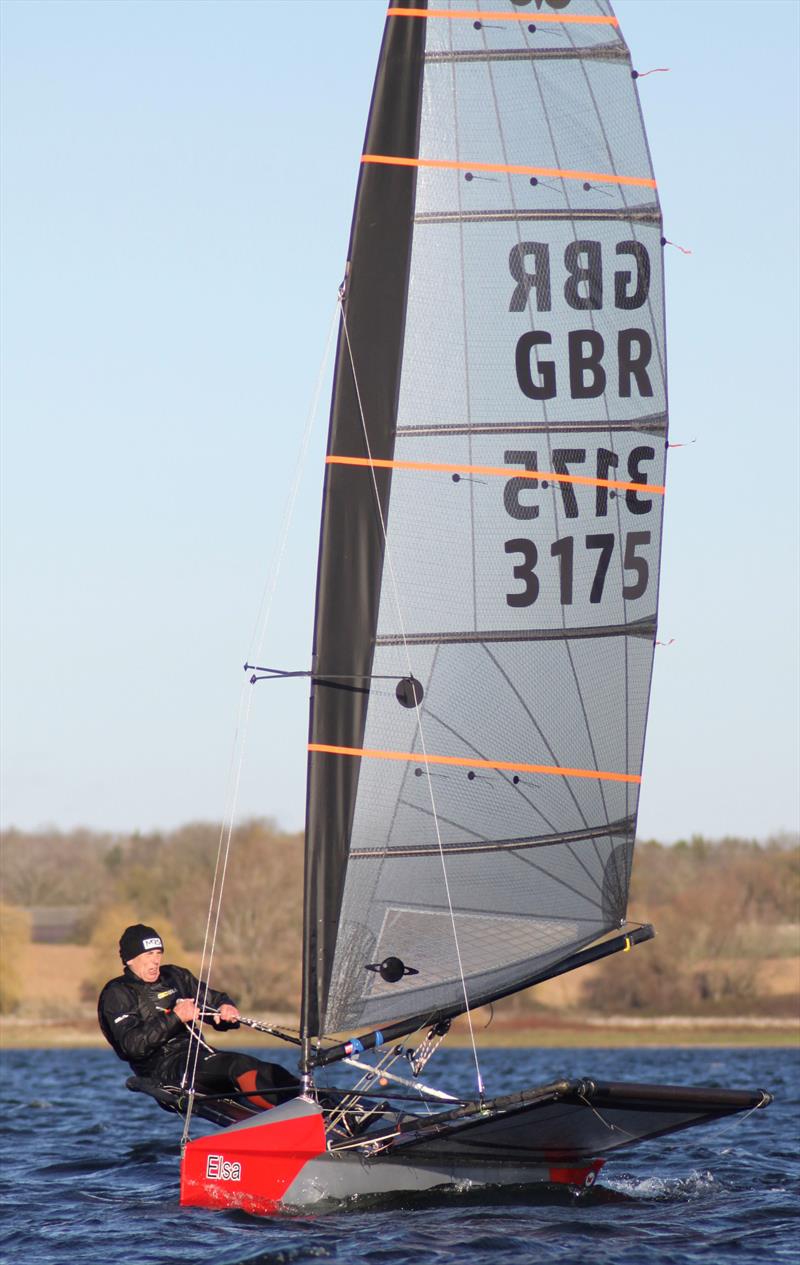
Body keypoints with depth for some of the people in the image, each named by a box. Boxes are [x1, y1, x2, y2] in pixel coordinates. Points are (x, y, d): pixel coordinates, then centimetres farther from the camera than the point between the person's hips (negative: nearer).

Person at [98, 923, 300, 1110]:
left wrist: (227, 1009, 2)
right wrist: (175, 1018, -19)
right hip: (163, 1068, -8)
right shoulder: (117, 994, 2)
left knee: (271, 1072, -18)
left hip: (199, 1054, 8)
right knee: (239, 1065, -34)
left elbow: (215, 999, 28)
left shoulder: (175, 977, 23)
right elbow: (133, 1045, -13)